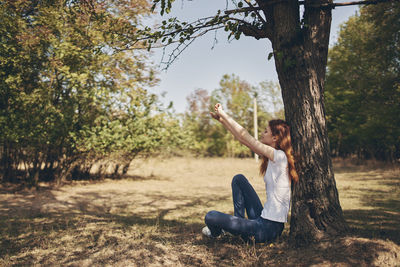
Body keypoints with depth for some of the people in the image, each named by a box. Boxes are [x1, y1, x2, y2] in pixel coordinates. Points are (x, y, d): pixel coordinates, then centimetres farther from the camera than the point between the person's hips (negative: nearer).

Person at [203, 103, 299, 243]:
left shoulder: (280, 156, -19)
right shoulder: (272, 156, 7)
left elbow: (244, 136, -16)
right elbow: (243, 139, 9)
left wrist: (223, 114, -8)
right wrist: (221, 119, 9)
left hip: (269, 228, -9)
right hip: (264, 218, 9)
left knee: (210, 216, -6)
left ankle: (215, 232, 30)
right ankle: (239, 221, 16)